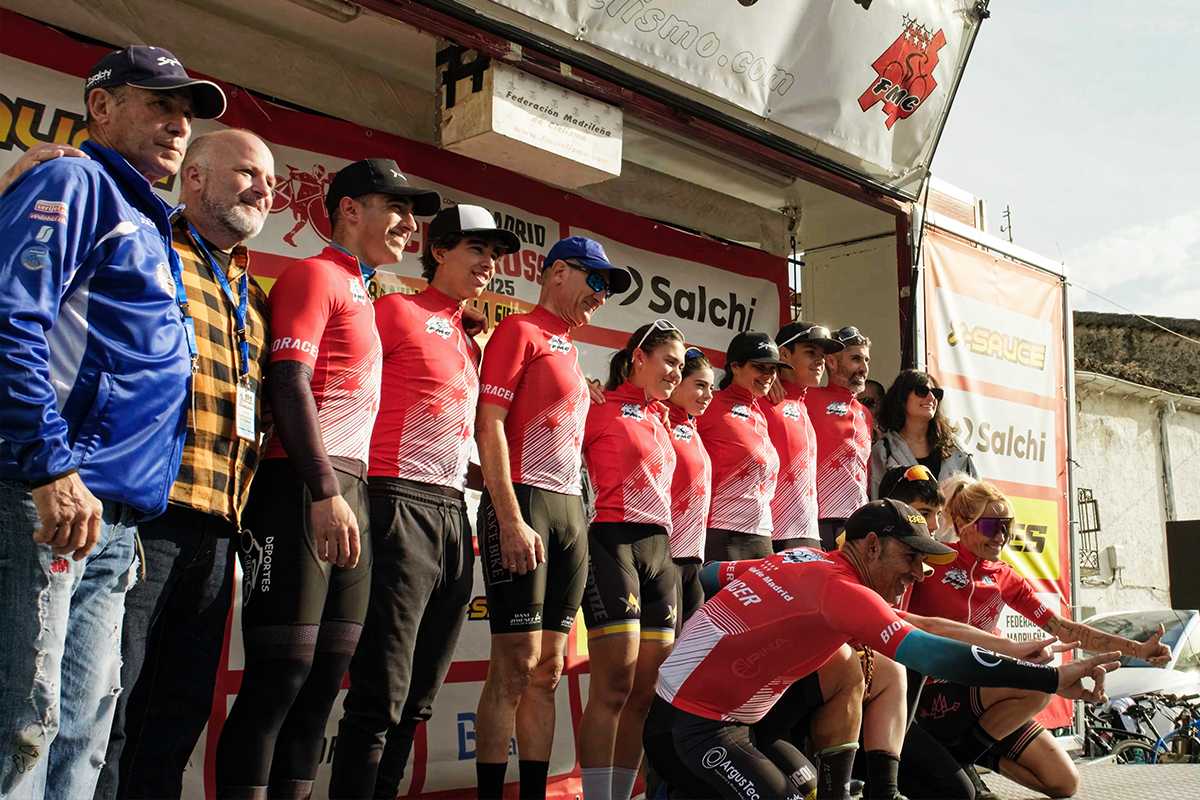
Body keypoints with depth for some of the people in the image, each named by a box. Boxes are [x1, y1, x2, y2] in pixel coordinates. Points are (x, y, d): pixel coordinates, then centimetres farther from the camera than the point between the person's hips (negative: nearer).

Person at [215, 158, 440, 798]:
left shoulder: (360, 294, 23)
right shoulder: (315, 274, -3)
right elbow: (288, 384, -14)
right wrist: (325, 493, -21)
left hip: (347, 492, 9)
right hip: (301, 490, -9)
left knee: (323, 679, 9)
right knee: (280, 676, -7)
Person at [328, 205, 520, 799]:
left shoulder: (471, 341, 22)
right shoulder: (397, 310, 0)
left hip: (454, 512, 8)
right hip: (402, 505, -8)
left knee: (416, 700, 11)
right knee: (381, 695, -8)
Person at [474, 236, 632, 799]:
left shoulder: (568, 349, 22)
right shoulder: (520, 330, -2)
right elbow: (489, 426, -12)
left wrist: (577, 521, 13)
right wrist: (511, 521, -20)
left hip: (570, 509, 8)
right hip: (525, 501, -8)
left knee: (548, 668, 8)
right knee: (516, 664, -8)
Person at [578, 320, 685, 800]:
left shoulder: (660, 418, 21)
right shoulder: (602, 408, -2)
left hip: (660, 548, 8)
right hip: (614, 542, -8)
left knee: (646, 691, 5)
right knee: (615, 686, -11)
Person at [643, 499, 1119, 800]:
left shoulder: (801, 559, 5)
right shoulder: (842, 587, -21)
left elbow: (711, 574, 14)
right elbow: (932, 654, -30)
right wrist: (1054, 679, -31)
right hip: (695, 727, -9)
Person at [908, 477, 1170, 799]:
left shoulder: (1005, 579, 9)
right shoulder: (935, 559, -9)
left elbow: (1062, 628, 7)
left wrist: (1137, 649, -2)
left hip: (979, 694, 7)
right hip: (932, 696, -7)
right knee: (1037, 681, -28)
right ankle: (960, 758, -9)